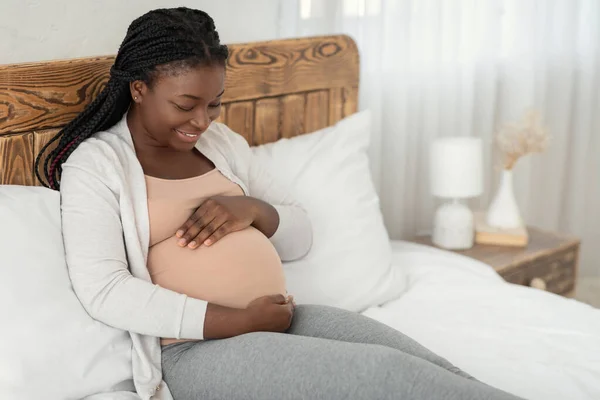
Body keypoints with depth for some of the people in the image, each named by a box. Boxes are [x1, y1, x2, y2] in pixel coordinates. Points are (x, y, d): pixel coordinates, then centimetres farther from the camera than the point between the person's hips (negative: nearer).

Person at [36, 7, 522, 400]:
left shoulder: (222, 142, 16)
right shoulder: (95, 163, -2)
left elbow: (301, 236, 19)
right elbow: (103, 291, -15)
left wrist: (253, 210, -6)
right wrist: (243, 321, -18)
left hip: (286, 320, 6)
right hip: (198, 348, -6)